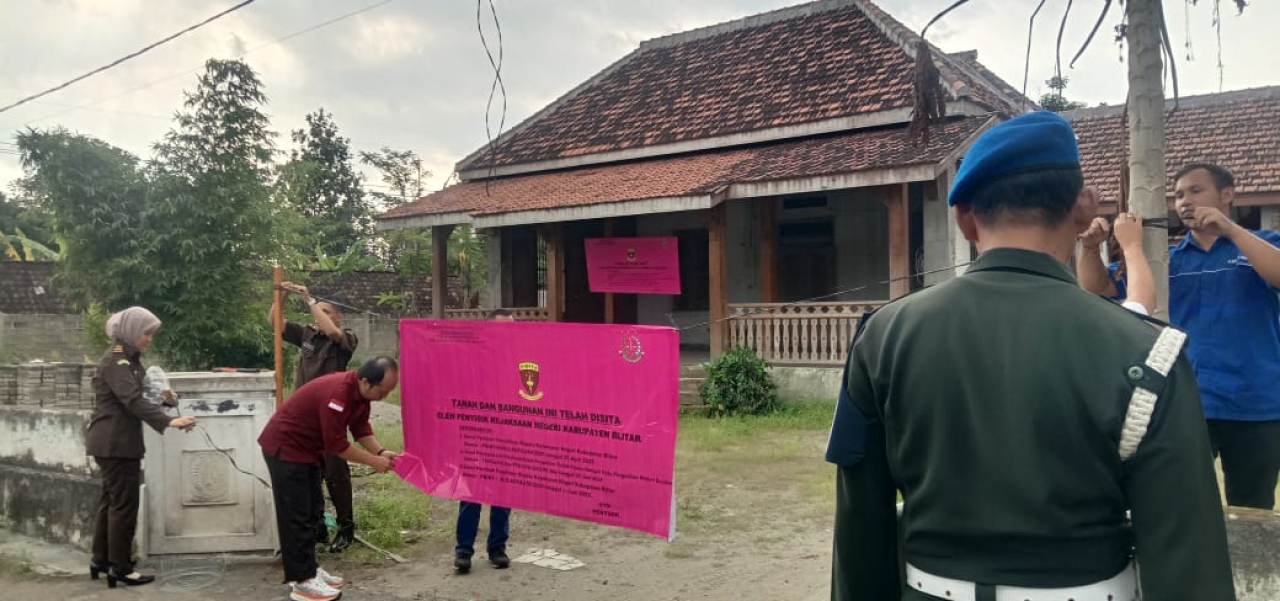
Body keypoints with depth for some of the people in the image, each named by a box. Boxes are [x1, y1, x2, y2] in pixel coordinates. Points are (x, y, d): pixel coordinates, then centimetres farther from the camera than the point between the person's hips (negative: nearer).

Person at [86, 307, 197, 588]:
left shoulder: (129, 357, 15)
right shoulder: (116, 360, -17)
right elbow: (132, 401, -28)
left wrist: (159, 395, 6)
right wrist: (169, 421, -36)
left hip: (116, 441, 10)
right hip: (115, 442, -10)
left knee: (112, 501, 16)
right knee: (124, 503, -5)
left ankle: (100, 560, 25)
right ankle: (120, 568, 1)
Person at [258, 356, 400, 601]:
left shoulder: (361, 392, -4)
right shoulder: (337, 392, -33)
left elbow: (361, 429, 4)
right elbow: (336, 445, -28)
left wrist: (381, 452, -12)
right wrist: (373, 461, -21)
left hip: (307, 448, 10)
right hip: (285, 448, -10)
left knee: (309, 513, 14)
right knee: (296, 516, -6)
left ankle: (308, 570, 22)